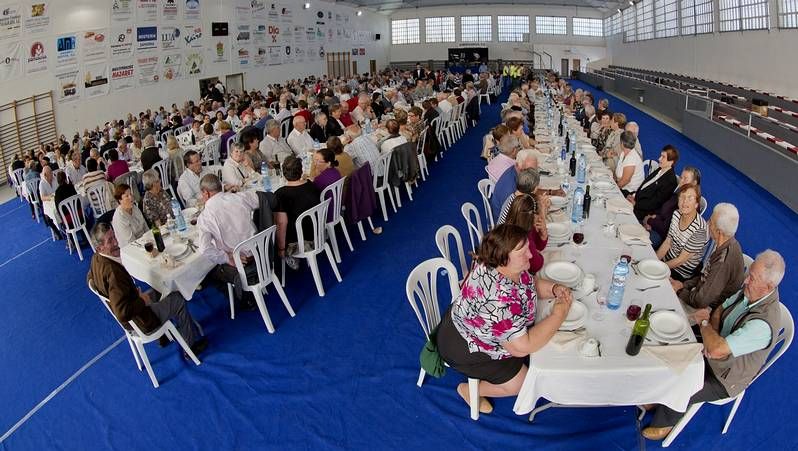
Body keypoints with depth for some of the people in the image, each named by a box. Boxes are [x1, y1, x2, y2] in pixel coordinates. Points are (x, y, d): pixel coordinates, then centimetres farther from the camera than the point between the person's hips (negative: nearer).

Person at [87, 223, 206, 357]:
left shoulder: (96, 259, -9)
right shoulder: (113, 270, -37)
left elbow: (90, 279, 14)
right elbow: (123, 313, -41)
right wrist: (142, 301, -22)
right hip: (141, 322, -9)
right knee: (178, 300, 5)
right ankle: (191, 345, 22)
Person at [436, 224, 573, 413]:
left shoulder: (507, 265, -15)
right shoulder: (499, 298, -41)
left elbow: (531, 283, 5)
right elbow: (521, 347, -34)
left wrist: (555, 289, -15)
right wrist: (558, 315, -27)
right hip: (466, 348, -8)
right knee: (521, 383, -1)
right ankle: (469, 390, 17)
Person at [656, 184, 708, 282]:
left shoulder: (699, 229, -27)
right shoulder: (676, 213, -4)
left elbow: (681, 260, -21)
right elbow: (667, 242, 2)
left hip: (681, 273, -6)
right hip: (667, 259, 6)